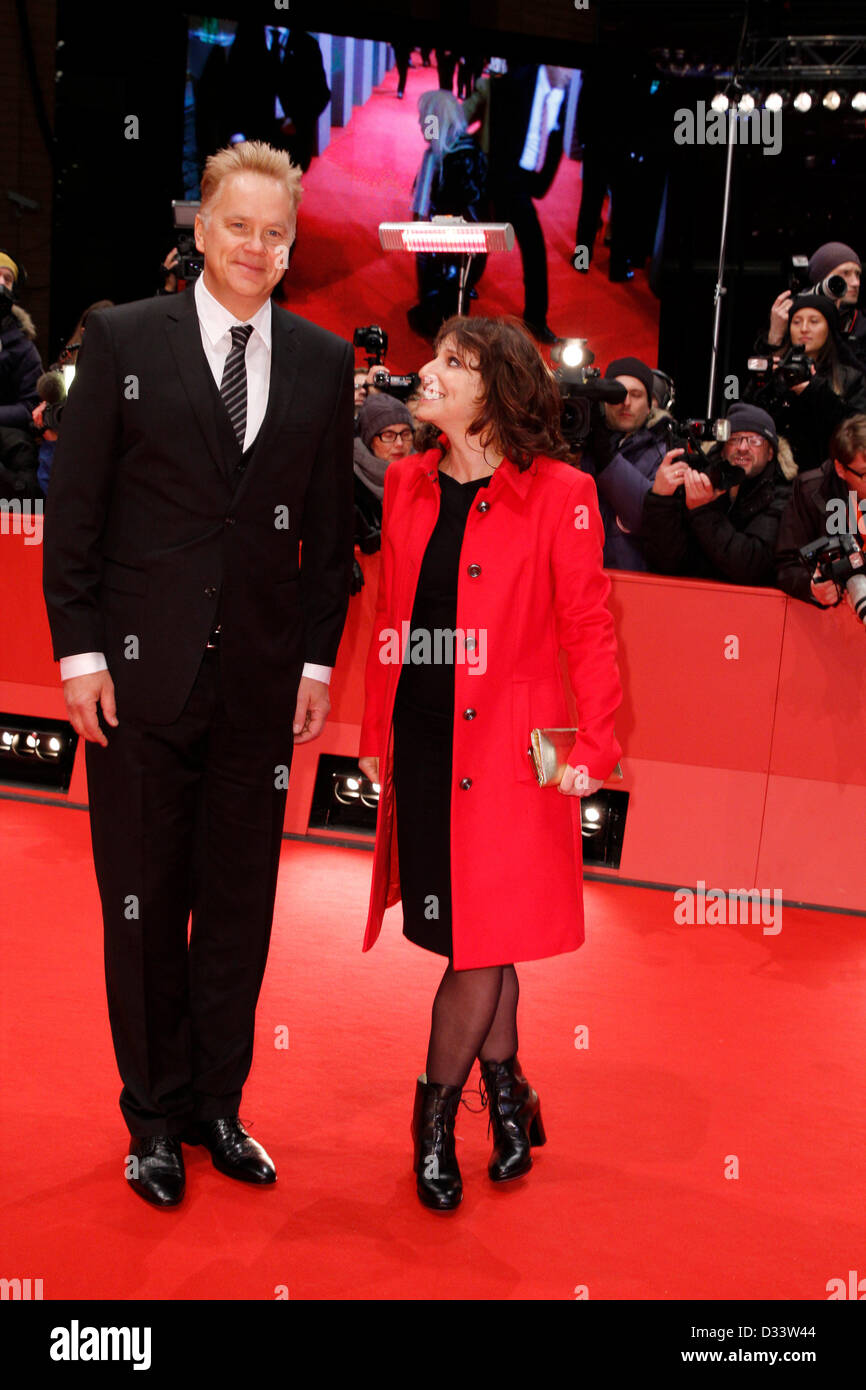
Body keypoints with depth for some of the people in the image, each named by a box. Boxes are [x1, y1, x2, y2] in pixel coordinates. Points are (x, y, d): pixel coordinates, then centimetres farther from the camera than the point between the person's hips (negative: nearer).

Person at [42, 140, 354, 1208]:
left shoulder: (323, 362, 7)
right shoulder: (124, 339, 0)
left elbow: (329, 528, 9)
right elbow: (73, 507, -1)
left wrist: (317, 659, 4)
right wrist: (80, 649, -7)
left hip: (261, 677, 2)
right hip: (142, 673, -2)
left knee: (240, 900, 10)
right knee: (143, 900, 8)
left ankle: (217, 1103, 27)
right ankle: (156, 1113, 25)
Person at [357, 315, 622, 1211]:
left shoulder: (559, 495, -6)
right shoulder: (409, 485, 9)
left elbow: (588, 630, -5)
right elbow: (390, 620, 12)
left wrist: (592, 749, -9)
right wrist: (376, 735, 11)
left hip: (506, 752, -4)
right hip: (421, 744, 4)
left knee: (485, 937, -1)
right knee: (472, 939, 11)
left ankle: (435, 1116, 18)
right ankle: (506, 1095, 31)